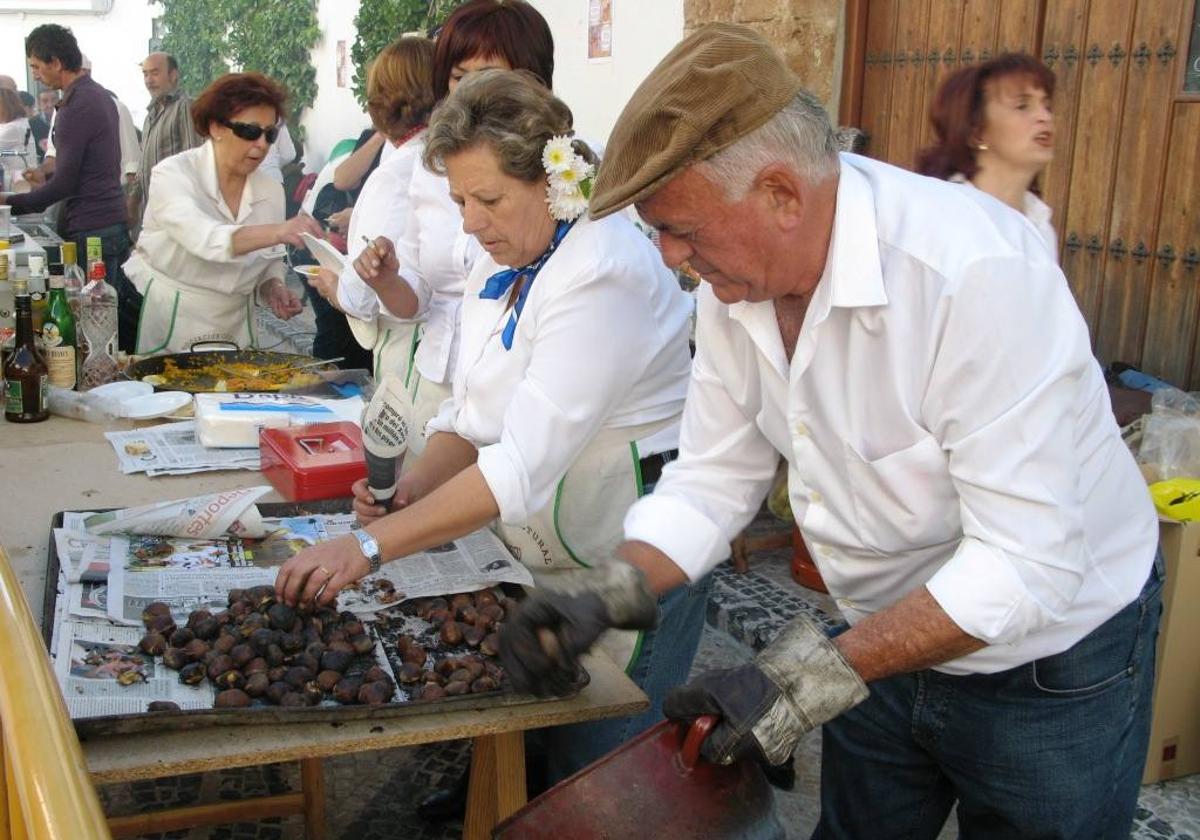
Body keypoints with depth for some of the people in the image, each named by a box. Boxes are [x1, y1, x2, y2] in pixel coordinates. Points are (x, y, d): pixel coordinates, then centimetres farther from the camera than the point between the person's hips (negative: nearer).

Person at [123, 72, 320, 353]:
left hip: (231, 330, 4)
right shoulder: (173, 175, -14)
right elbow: (205, 239, -34)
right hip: (163, 324, -4)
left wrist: (273, 288, -10)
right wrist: (277, 232, -47)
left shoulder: (271, 192, 0)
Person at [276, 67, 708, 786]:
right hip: (544, 553, 8)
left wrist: (370, 547, -32)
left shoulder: (604, 273, -24)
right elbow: (470, 416, 9)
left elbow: (526, 465, -31)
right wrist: (416, 486, -11)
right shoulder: (500, 268, 5)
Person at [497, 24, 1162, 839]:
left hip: (1051, 662, -6)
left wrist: (819, 676, -32)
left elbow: (1027, 564, -32)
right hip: (893, 636, 6)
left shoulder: (975, 272, -33)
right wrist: (605, 597, -18)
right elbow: (712, 480, -2)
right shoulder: (736, 284, -10)